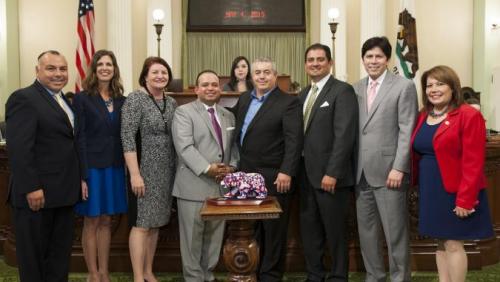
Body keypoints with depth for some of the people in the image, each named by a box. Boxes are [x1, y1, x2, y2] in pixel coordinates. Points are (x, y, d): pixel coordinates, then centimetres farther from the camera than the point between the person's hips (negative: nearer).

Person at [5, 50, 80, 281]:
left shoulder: (64, 101, 16)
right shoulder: (23, 98, -11)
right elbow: (18, 148, -20)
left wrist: (75, 183, 10)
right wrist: (31, 188, -23)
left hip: (63, 192, 8)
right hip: (37, 193, -8)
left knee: (60, 254, 16)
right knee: (33, 252, 7)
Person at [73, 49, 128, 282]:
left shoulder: (121, 100, 7)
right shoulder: (82, 98, -5)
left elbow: (124, 137, 8)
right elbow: (78, 139, -9)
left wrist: (127, 169, 4)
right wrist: (82, 175, -14)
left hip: (114, 168, 4)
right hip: (91, 167, -4)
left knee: (106, 221, 12)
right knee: (91, 222, 5)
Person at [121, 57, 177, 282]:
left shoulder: (171, 102, 10)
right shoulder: (135, 99, -10)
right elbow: (127, 138, -16)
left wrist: (177, 169, 10)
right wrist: (135, 174, -21)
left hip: (166, 172, 7)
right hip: (144, 171, -6)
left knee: (155, 223, 13)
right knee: (141, 224, -2)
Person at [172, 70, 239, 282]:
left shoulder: (228, 116, 17)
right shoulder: (184, 112, -2)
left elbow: (234, 147, 16)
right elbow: (185, 147, -14)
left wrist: (232, 167, -3)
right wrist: (207, 169, -22)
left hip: (222, 186, 5)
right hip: (193, 186, -5)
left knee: (215, 236, 11)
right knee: (192, 237, 2)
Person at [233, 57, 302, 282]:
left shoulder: (288, 102, -7)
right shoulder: (244, 99, 13)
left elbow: (294, 141, -15)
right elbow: (234, 125, 25)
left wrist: (286, 172, -22)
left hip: (273, 178, -6)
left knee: (273, 229, 5)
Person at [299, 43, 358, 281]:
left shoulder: (342, 91, -8)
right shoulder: (303, 95, 16)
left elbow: (344, 135, -16)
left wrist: (332, 173, -21)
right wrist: (298, 170, 6)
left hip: (329, 175, -7)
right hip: (306, 175, 7)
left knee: (335, 232, 5)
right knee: (309, 231, 13)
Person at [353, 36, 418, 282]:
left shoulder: (404, 86, -2)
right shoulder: (356, 89, 12)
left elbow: (407, 131, -8)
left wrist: (399, 168, -14)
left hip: (388, 171, -5)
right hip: (361, 172, 5)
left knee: (395, 232, 2)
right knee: (366, 231, 12)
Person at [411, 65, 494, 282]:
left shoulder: (469, 116, -12)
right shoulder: (424, 116, 10)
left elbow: (473, 163, -16)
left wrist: (465, 199, -19)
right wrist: (416, 184, 6)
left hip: (455, 192, -7)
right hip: (430, 192, 7)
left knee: (453, 244, -1)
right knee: (441, 243, 13)